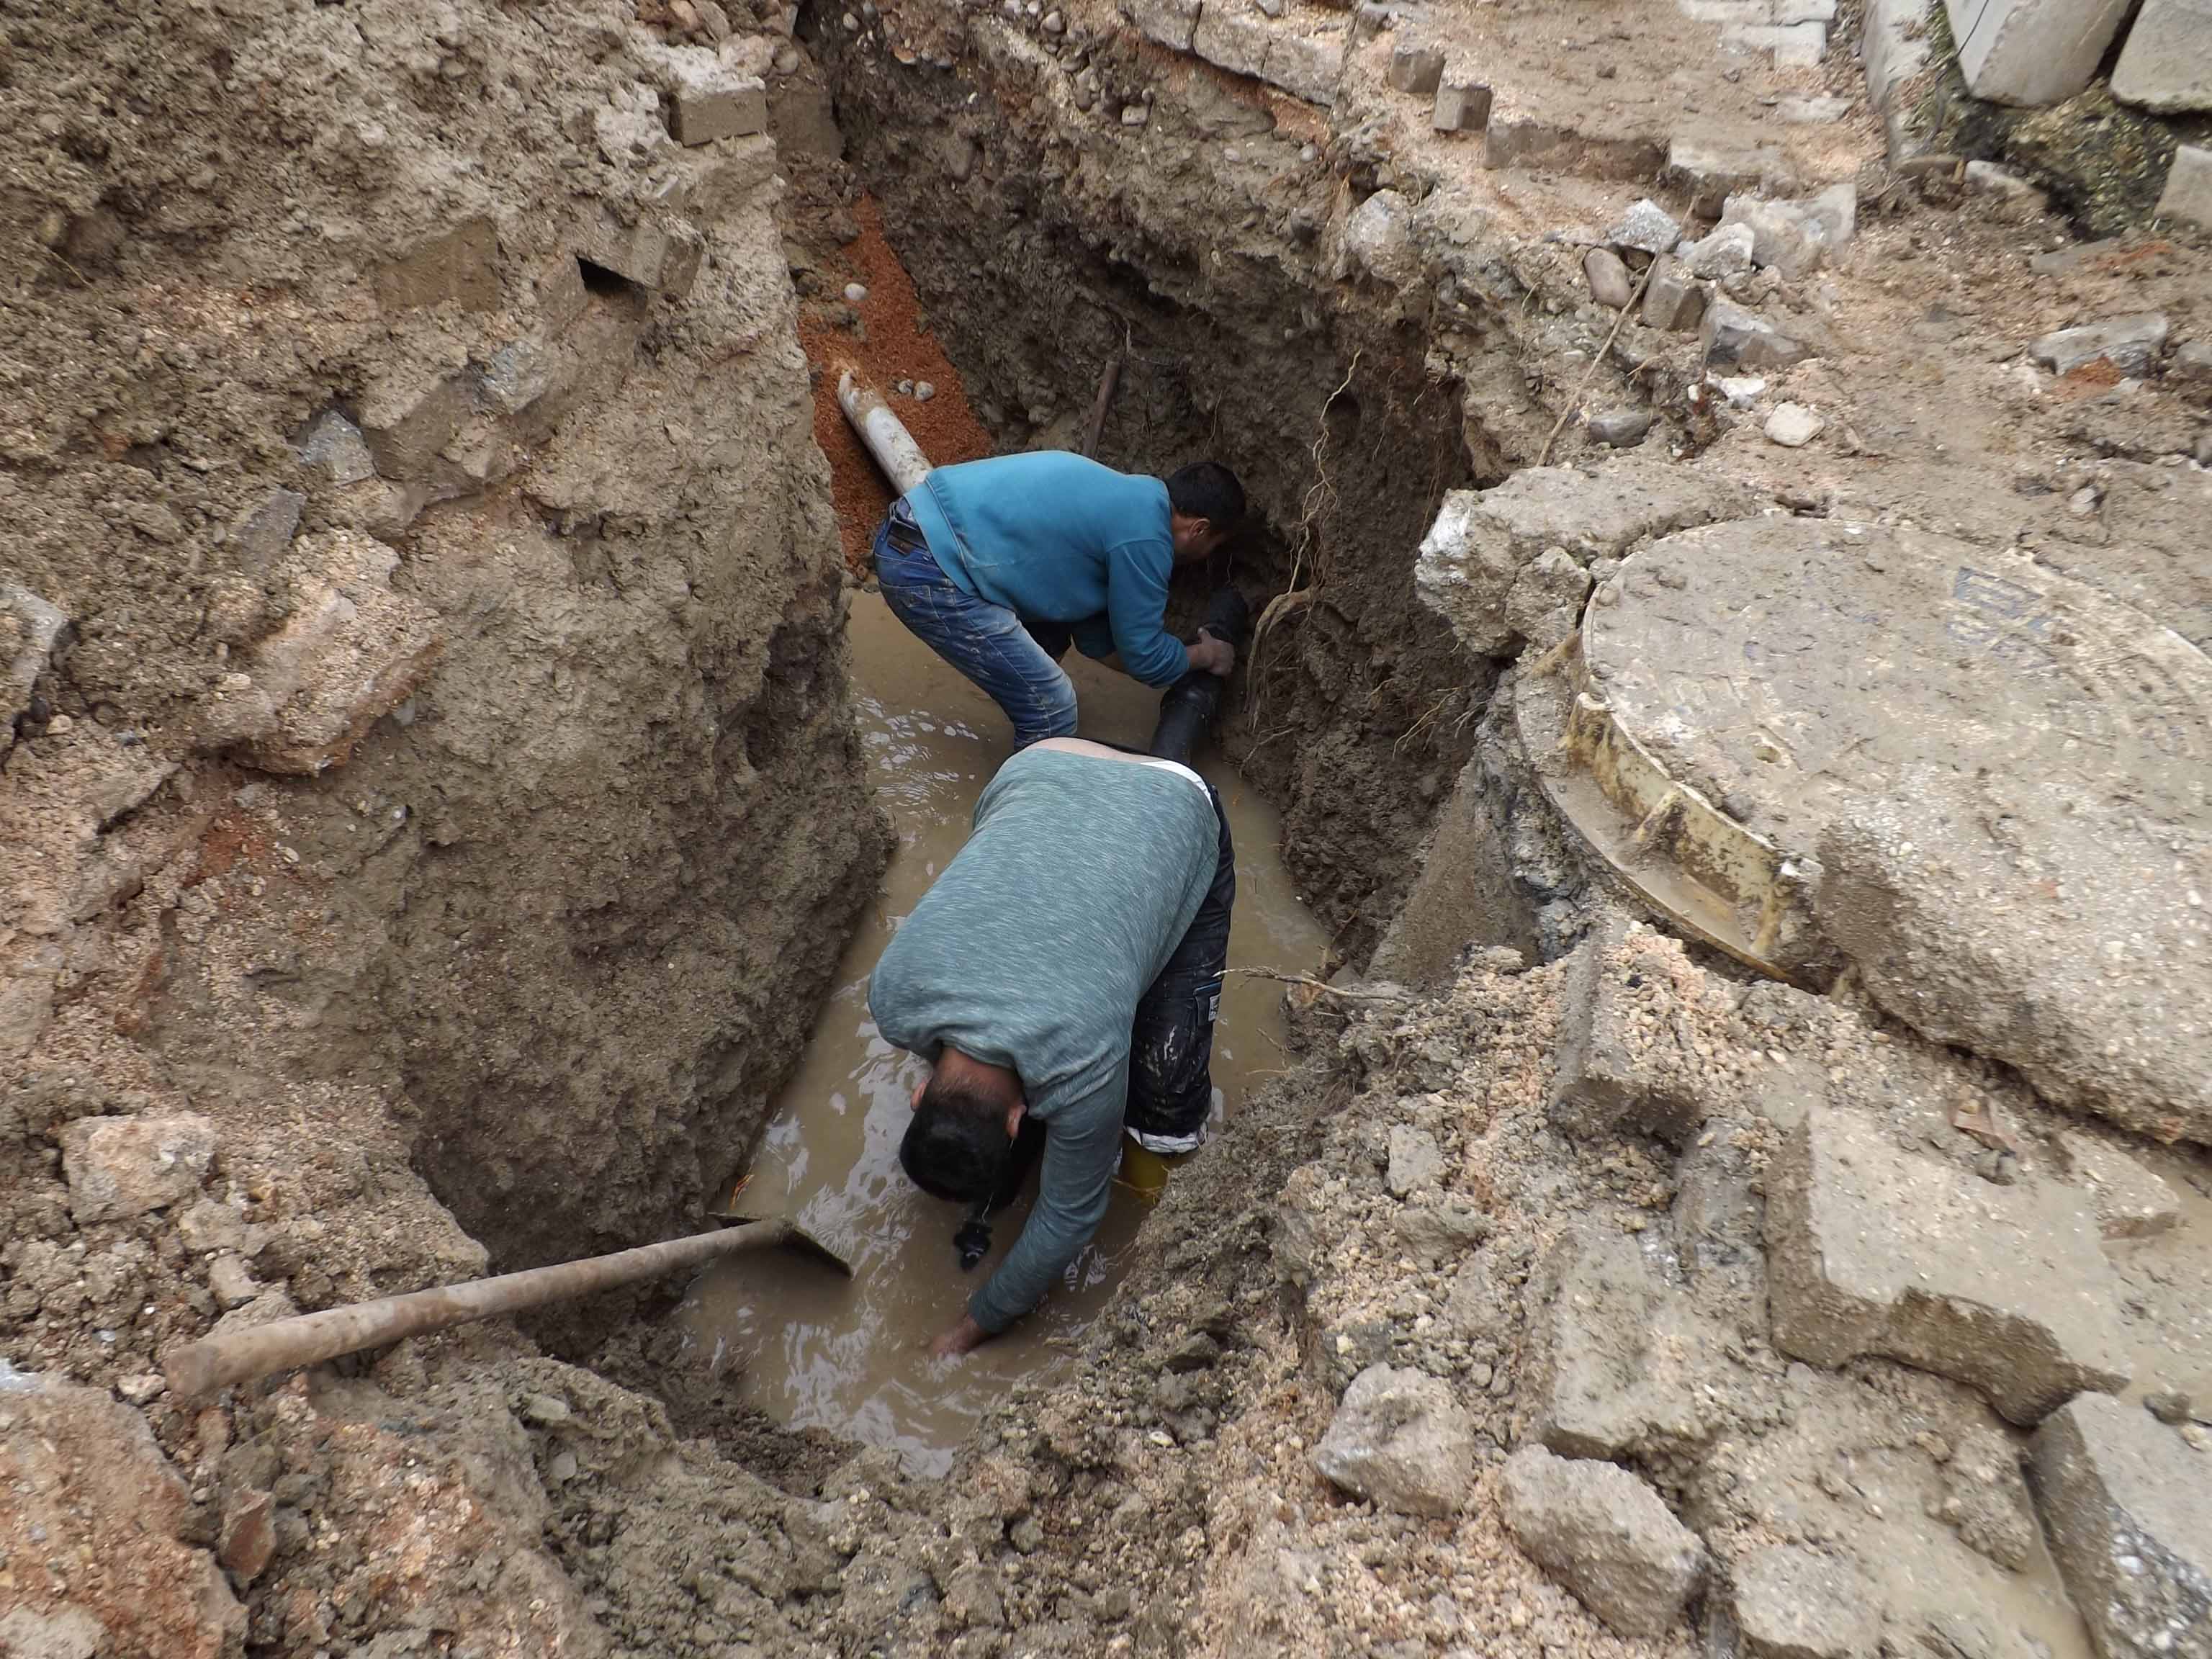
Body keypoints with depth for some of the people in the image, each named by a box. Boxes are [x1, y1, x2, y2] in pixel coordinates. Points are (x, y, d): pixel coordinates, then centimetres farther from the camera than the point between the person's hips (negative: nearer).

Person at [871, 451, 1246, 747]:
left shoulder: (1124, 499, 18)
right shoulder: (1143, 538, -11)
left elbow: (1094, 636, 23)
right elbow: (1144, 658, -1)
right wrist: (1206, 655, 16)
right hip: (927, 571, -10)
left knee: (1050, 633, 25)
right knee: (1051, 711, -5)